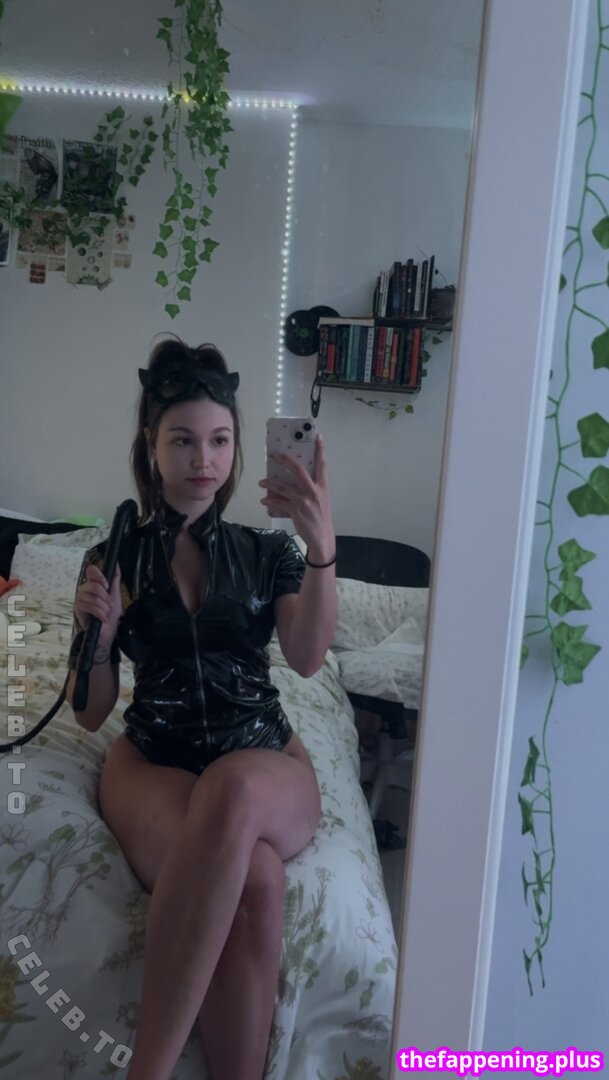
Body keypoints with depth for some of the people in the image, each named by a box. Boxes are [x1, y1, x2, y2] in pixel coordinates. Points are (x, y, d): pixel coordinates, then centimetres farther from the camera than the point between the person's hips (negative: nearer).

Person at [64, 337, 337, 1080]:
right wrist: (97, 634, -15)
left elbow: (307, 657, -12)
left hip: (266, 761, 1)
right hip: (153, 759, 0)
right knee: (254, 882, -35)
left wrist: (322, 547, -28)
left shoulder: (267, 550, 7)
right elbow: (90, 713, 6)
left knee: (231, 792, -39)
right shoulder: (115, 557, 6)